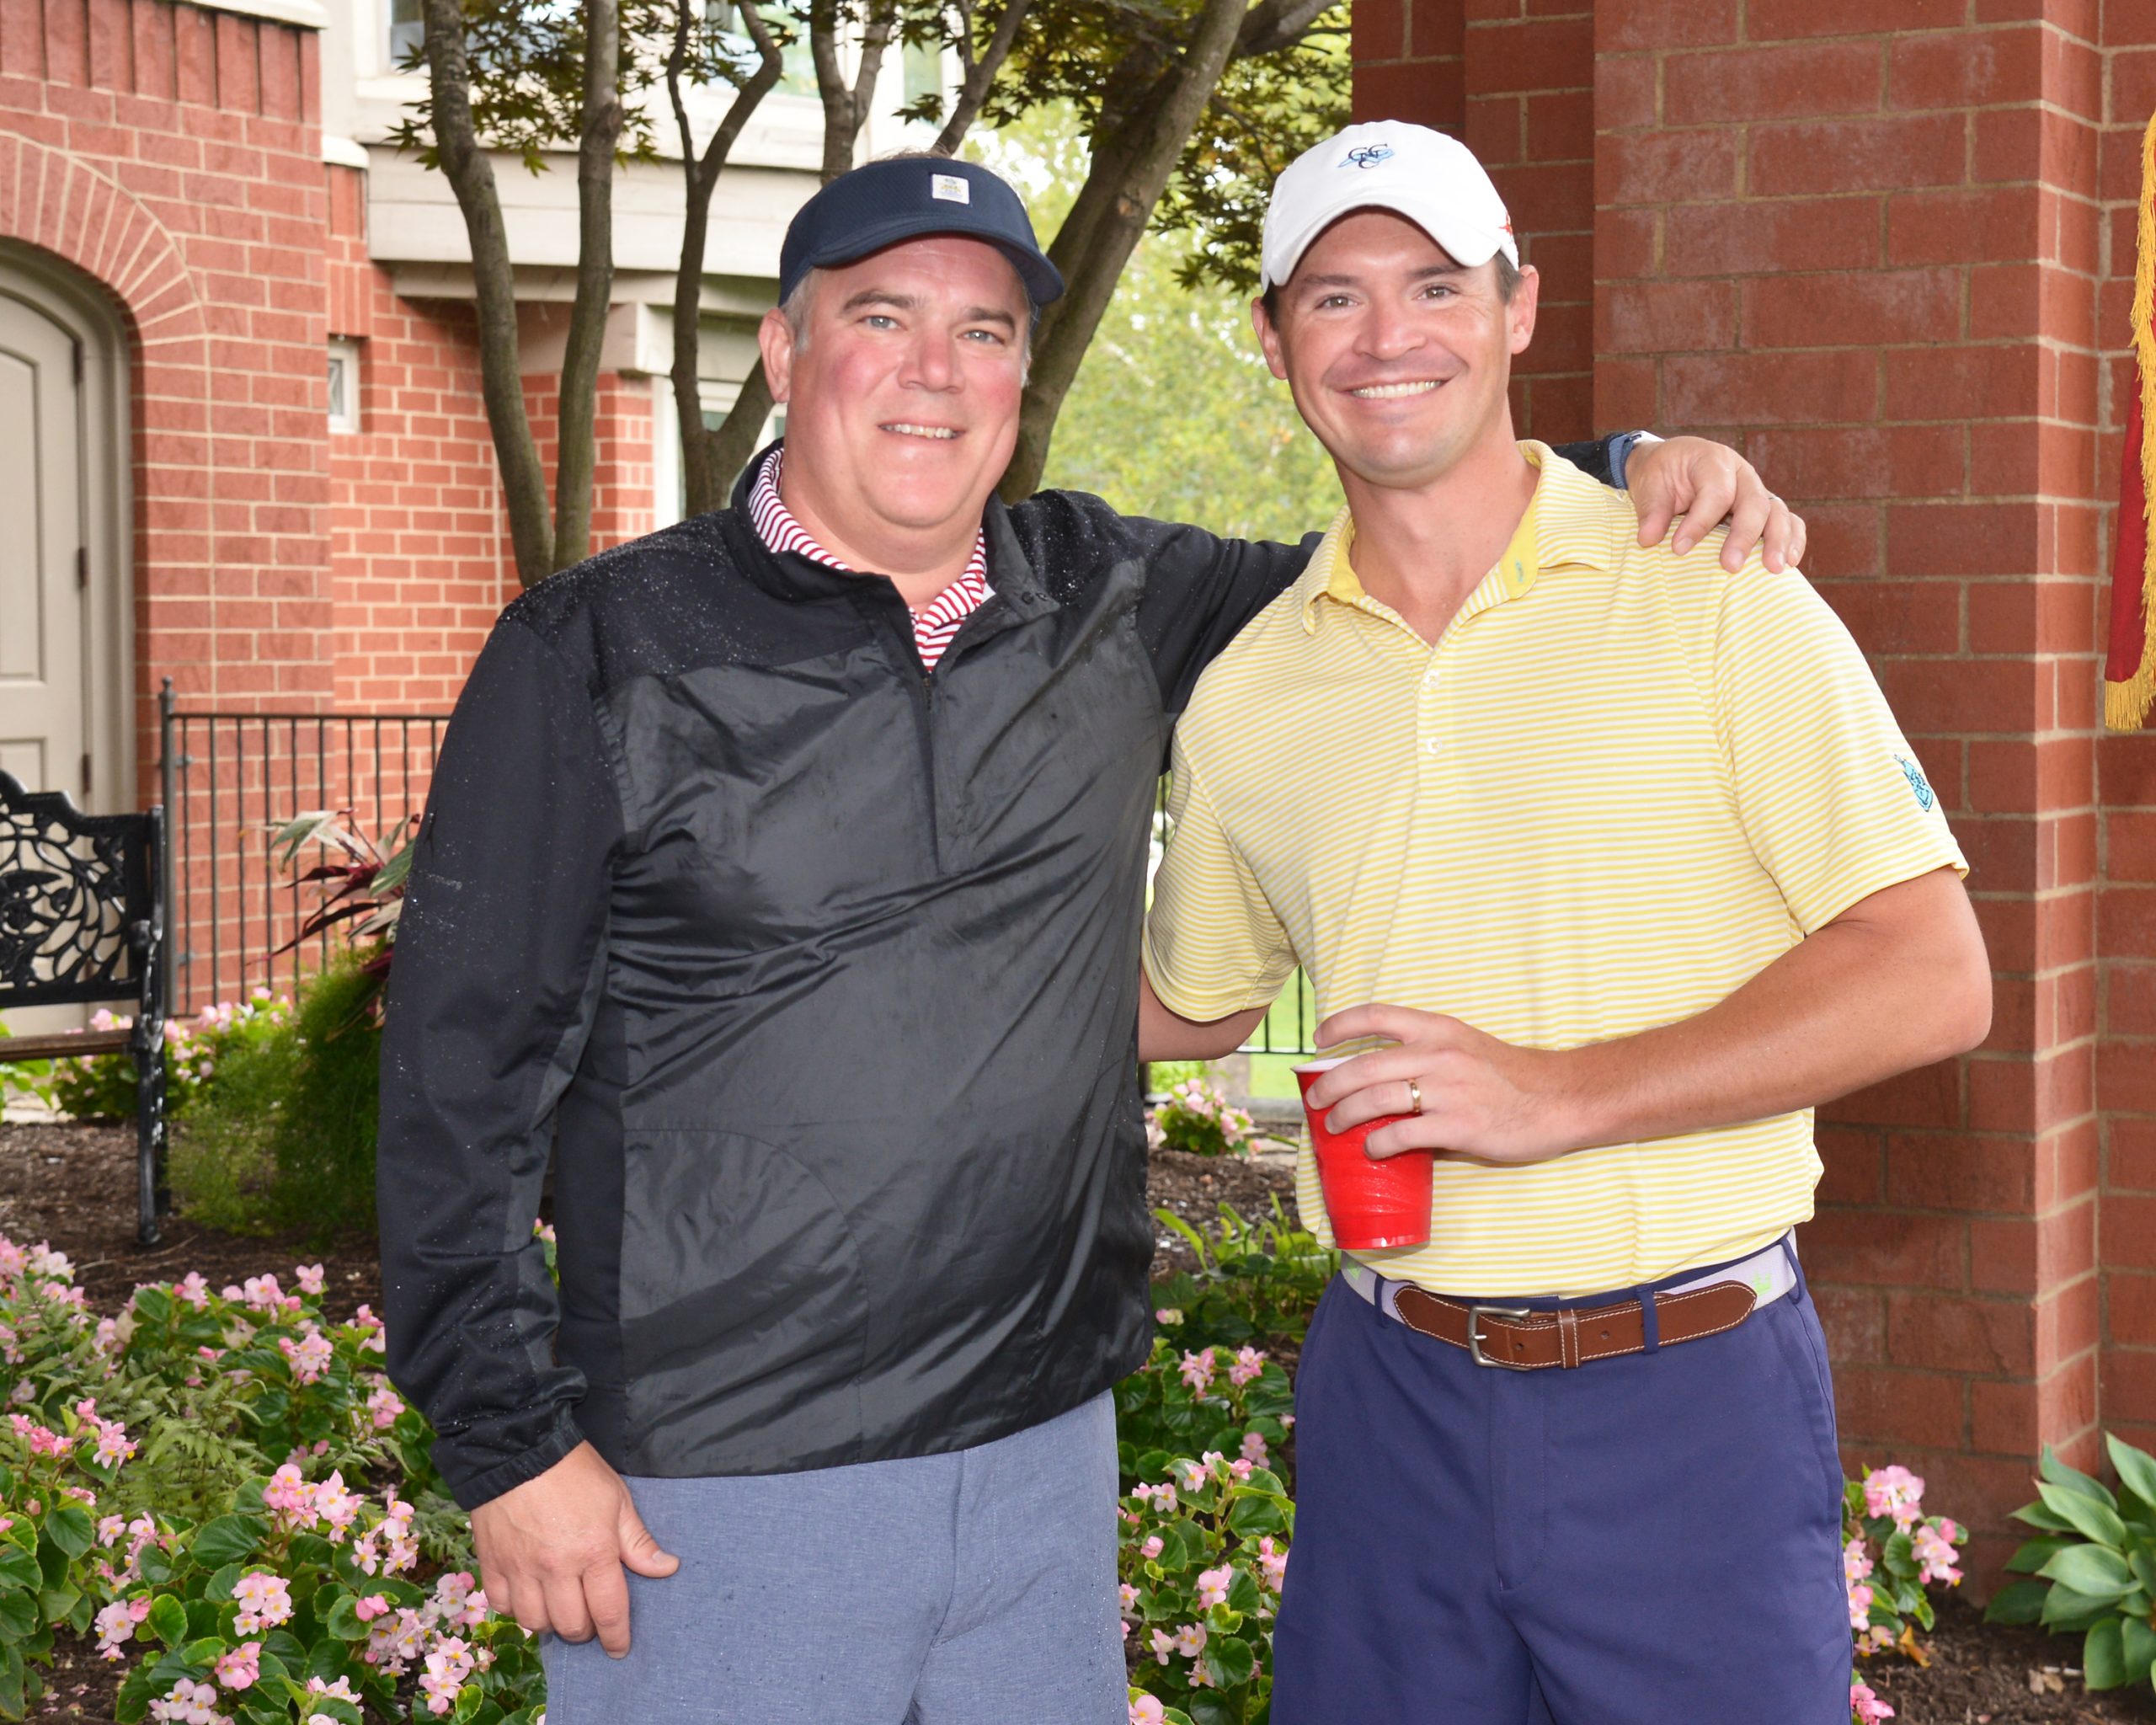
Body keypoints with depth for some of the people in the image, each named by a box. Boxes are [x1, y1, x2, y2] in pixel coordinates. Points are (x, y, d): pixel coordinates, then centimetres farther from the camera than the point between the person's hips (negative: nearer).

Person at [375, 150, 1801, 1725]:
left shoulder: (1109, 603, 7)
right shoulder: (598, 656, -5)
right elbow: (462, 1078, -5)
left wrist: (1626, 471, 6)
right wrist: (512, 1444, -8)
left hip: (1046, 1461, 4)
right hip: (718, 1498, -4)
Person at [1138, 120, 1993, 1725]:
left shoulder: (1711, 597, -6)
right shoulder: (1246, 691, 6)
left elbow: (1933, 979, -11)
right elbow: (1184, 1008, 22)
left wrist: (1558, 1093, -17)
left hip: (1690, 1403, -3)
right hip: (1391, 1395, 3)